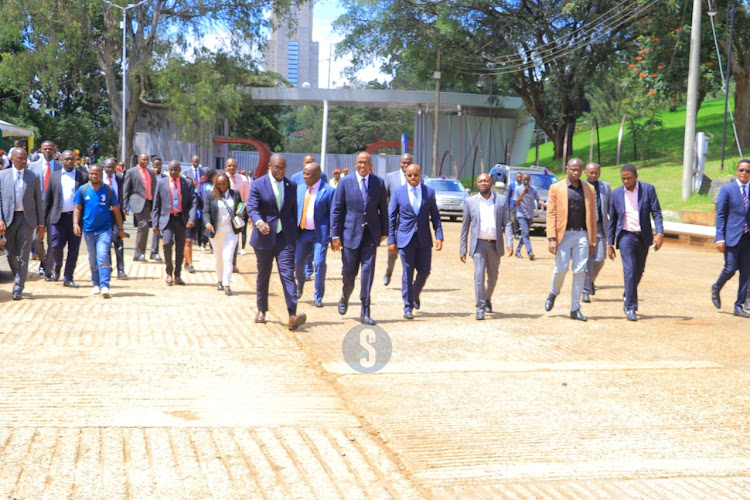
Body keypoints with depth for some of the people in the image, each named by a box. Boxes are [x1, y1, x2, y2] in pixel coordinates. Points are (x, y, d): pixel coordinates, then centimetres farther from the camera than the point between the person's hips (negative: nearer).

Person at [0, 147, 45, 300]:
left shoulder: (33, 177, 5)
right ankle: (18, 278, 33)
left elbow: (38, 201, 6)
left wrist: (41, 223, 1)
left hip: (27, 218, -1)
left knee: (23, 255, -5)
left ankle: (18, 290, -2)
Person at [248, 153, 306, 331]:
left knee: (288, 273, -11)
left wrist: (295, 233, 9)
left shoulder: (291, 186, 8)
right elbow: (252, 207, -13)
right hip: (265, 236, -1)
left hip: (285, 237, 1)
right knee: (263, 274, 12)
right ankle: (261, 310, 28)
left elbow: (294, 210, 12)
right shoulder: (258, 185, -2)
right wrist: (258, 222, -33)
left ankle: (292, 315, -21)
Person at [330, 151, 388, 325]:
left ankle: (365, 311, -3)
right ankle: (344, 299, 35)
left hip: (371, 234, 1)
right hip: (351, 232, -1)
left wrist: (384, 232, 8)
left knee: (368, 270, -7)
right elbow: (336, 210, 0)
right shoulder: (345, 182, -1)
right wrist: (335, 235, -4)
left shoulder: (379, 183, 3)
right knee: (349, 271, 5)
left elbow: (383, 209, 10)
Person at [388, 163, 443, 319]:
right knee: (408, 272, -3)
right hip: (405, 238, -2)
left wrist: (439, 236, -3)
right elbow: (391, 218, 2)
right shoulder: (398, 193, 1)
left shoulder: (429, 192, 5)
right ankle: (408, 307, 5)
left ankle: (415, 294, 33)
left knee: (424, 271, 3)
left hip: (424, 239, 2)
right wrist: (391, 240, -3)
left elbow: (435, 216, 7)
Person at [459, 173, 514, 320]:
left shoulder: (502, 200, 4)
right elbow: (465, 226, 5)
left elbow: (507, 223, 2)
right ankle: (480, 308, -11)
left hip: (495, 245, 2)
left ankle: (487, 299, 39)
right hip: (478, 244, -2)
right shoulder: (470, 202, 2)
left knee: (493, 276, 12)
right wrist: (462, 248, 3)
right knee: (479, 275, -13)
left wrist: (510, 243, -11)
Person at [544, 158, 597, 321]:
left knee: (580, 272, 0)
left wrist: (592, 241, 9)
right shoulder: (556, 188, 3)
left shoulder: (589, 189, 10)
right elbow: (551, 214, -1)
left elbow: (592, 216, 11)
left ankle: (575, 309, 8)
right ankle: (553, 293, 26)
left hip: (582, 235, 2)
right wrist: (552, 238, -10)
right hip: (564, 234, -2)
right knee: (561, 269, -6)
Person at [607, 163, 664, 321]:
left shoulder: (648, 189, -1)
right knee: (629, 271, -14)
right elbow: (612, 220, 8)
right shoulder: (616, 194, 2)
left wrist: (660, 232, -17)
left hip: (643, 237, 2)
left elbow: (656, 212, -3)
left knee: (638, 272, 13)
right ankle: (630, 308, -10)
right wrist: (610, 243, 7)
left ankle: (628, 298, 37)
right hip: (626, 236, -1)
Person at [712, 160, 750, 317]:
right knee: (730, 269, -7)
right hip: (732, 236, -3)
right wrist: (720, 238, -9)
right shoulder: (727, 190, 1)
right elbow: (720, 215, -1)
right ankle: (716, 288, 24)